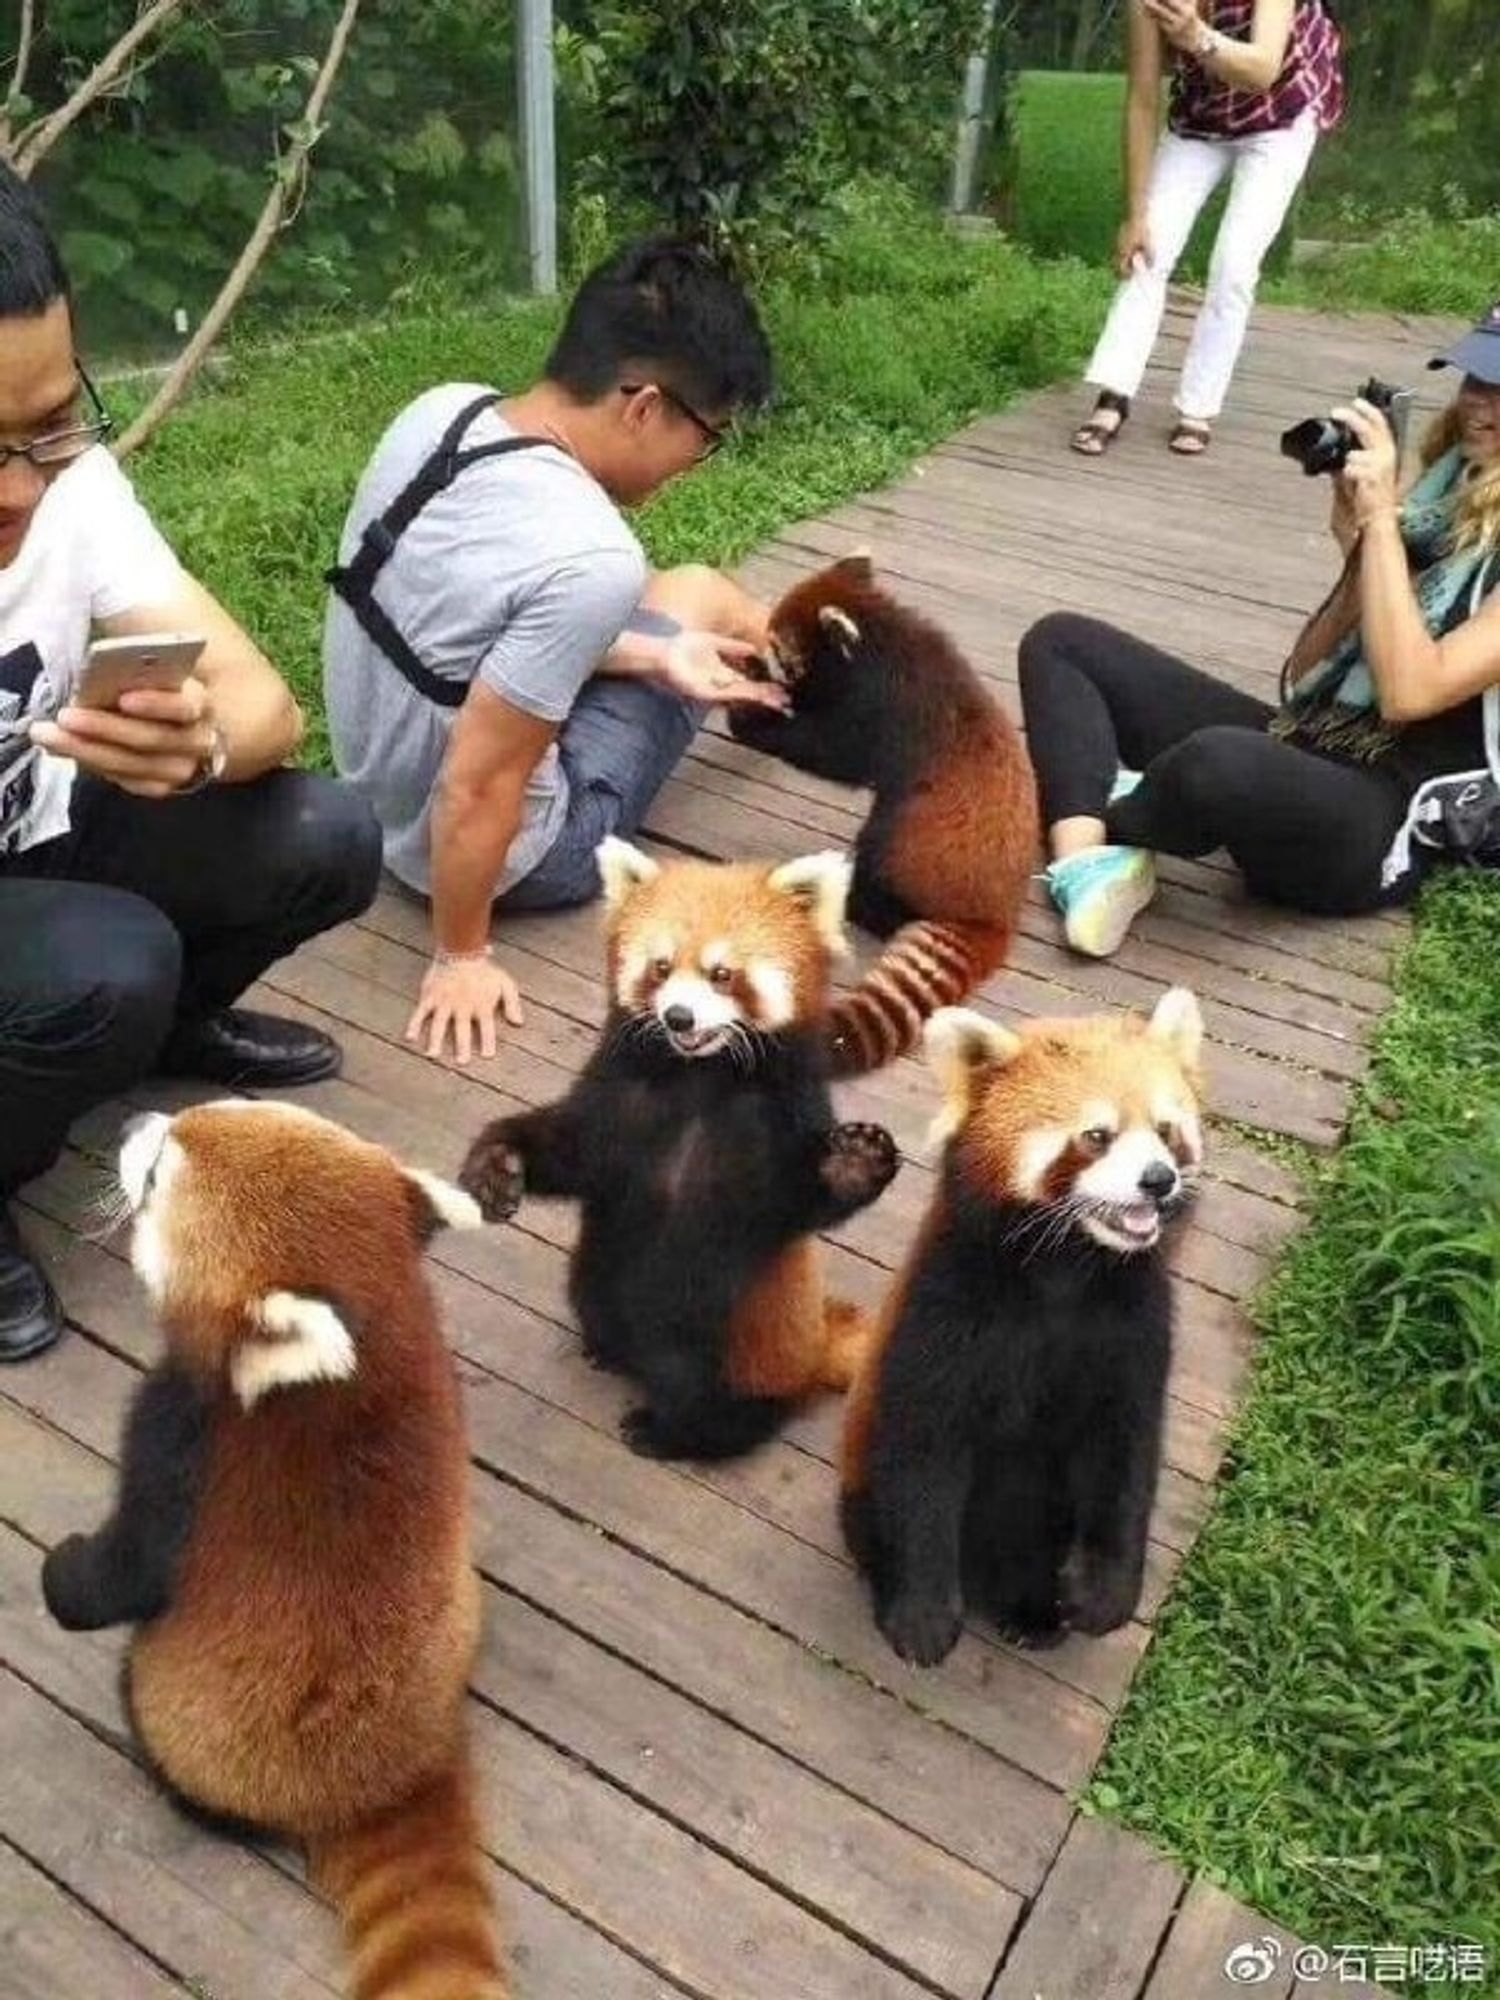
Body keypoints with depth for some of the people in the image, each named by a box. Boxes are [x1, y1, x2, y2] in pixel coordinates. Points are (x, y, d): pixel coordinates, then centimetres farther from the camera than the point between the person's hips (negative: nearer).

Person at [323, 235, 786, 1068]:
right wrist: (460, 958, -15)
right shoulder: (590, 559, -34)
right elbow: (476, 794, -31)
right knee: (696, 594, 15)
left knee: (694, 592, 23)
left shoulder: (442, 409, -9)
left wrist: (650, 654, 3)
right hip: (511, 857, -6)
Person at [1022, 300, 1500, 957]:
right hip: (1301, 750, 9)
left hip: (1383, 826, -8)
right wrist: (1358, 550, -4)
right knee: (1060, 640, 4)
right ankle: (1090, 868, -19)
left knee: (1217, 762, -43)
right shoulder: (1443, 505, 14)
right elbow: (1303, 679, 10)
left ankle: (1089, 825, -6)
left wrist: (1380, 521, -16)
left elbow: (1409, 692, -20)